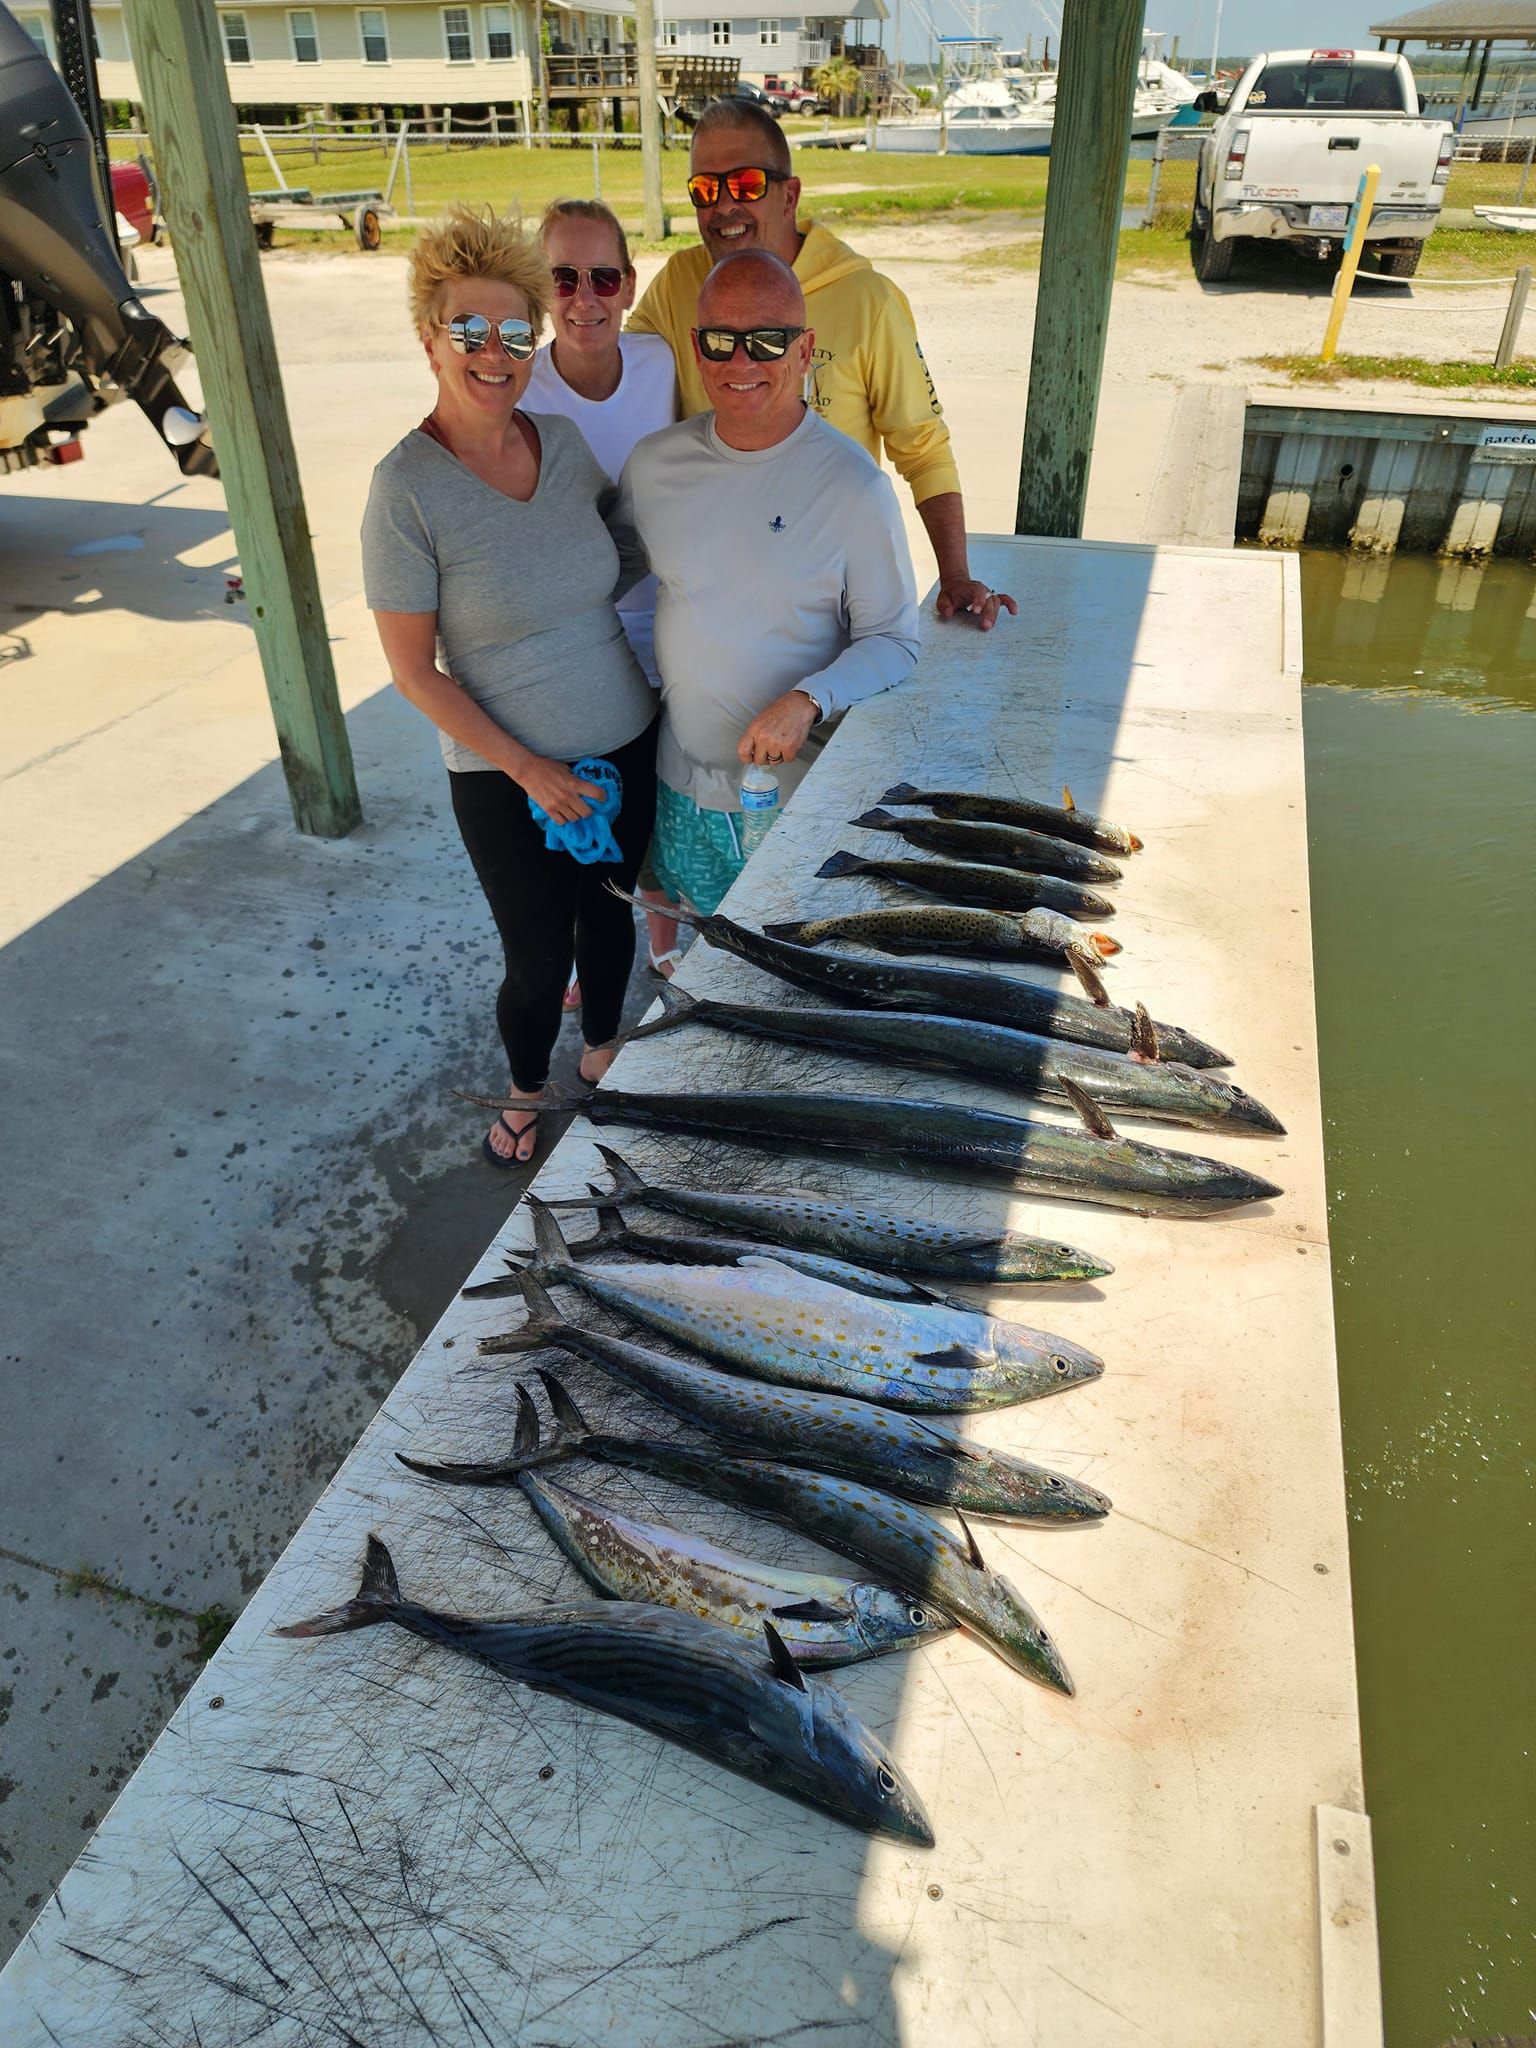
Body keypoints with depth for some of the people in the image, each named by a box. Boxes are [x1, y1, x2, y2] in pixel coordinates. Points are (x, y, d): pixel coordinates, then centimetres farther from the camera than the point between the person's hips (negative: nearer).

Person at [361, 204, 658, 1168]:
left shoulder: (562, 439, -1)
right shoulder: (407, 489, -16)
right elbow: (413, 669, -13)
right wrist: (527, 768, -16)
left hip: (626, 745, 5)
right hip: (510, 778, -5)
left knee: (608, 911, 21)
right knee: (539, 961, 7)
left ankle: (602, 1050, 48)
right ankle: (527, 1090, 38)